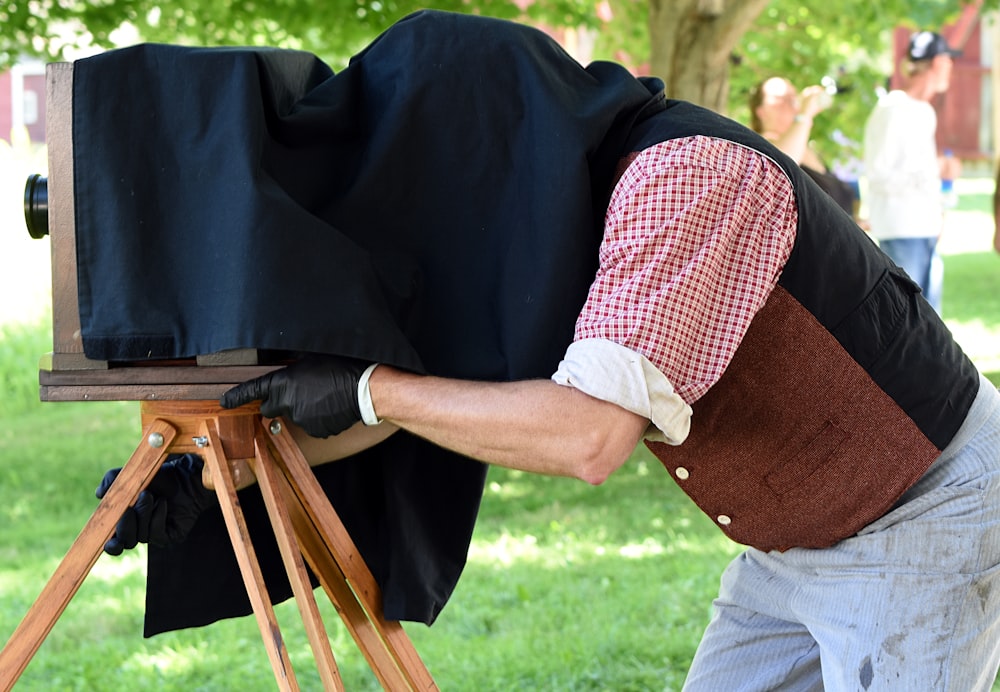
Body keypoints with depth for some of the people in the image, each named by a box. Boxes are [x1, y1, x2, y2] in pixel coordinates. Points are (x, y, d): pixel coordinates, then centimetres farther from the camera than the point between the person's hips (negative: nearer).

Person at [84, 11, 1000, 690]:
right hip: (792, 535, 9)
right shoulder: (533, 219, -3)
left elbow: (593, 432, -39)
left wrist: (371, 387, -30)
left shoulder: (685, 175, -31)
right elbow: (427, 369, 4)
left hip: (922, 522, -9)